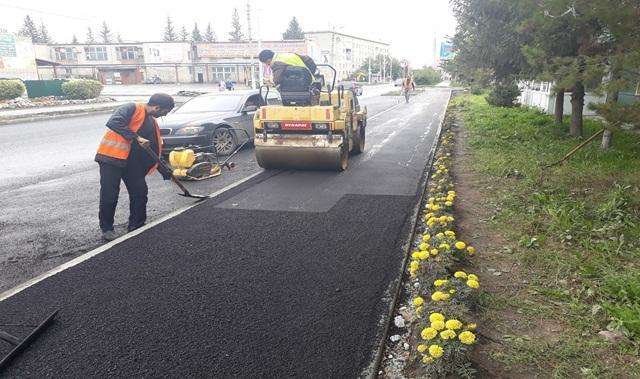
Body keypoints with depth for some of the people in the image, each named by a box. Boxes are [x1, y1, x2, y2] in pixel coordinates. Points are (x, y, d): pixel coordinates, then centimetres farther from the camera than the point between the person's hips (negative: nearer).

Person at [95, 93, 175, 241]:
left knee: (140, 193, 6)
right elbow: (113, 123, -24)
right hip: (112, 157, -8)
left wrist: (166, 173, 21)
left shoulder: (153, 123, 17)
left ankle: (136, 226, 22)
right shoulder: (133, 108, -8)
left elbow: (155, 152, 22)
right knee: (109, 195, -4)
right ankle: (106, 228, 12)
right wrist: (136, 137, -26)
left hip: (133, 163, 8)